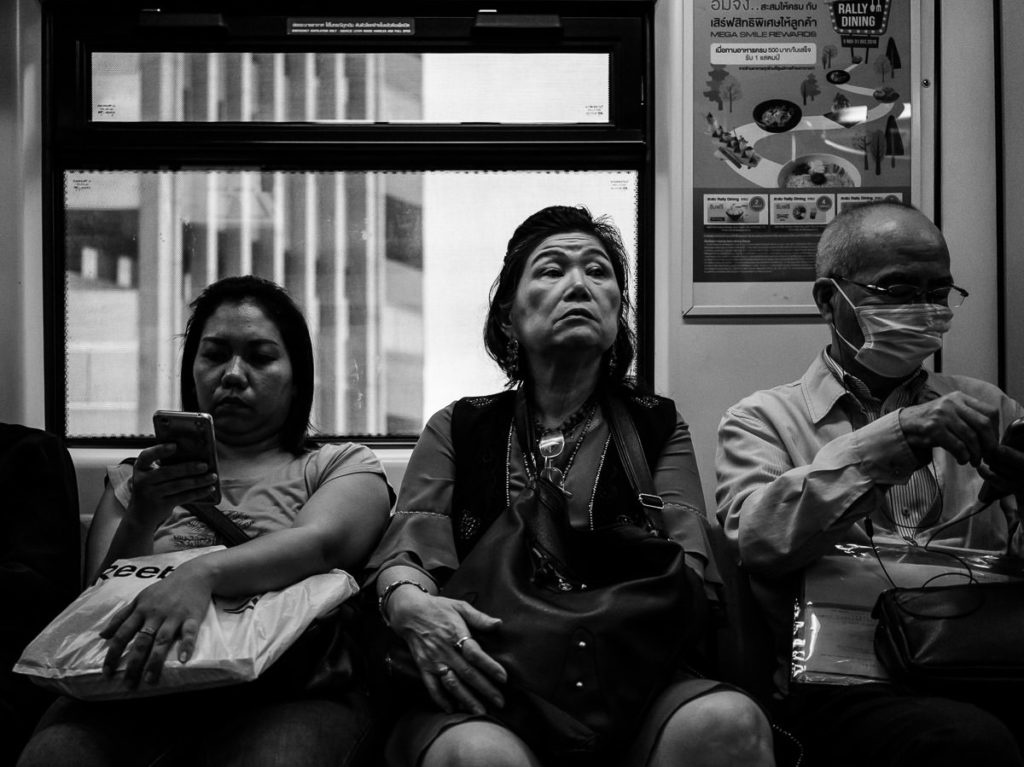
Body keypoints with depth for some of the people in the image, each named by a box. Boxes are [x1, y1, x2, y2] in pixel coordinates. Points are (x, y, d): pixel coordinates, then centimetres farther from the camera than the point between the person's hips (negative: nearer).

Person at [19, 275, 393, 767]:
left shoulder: (344, 467, 17)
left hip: (280, 686, -2)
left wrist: (202, 573, -27)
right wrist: (140, 522, -10)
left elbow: (322, 542, -7)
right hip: (136, 682, 2)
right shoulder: (136, 479, 26)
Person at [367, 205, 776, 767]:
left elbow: (682, 564, 3)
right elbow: (407, 551, 5)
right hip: (483, 687, 0)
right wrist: (409, 602, -22)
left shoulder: (657, 426, 18)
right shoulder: (456, 429, 19)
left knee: (727, 721, -34)